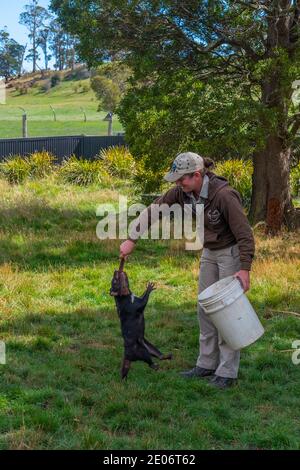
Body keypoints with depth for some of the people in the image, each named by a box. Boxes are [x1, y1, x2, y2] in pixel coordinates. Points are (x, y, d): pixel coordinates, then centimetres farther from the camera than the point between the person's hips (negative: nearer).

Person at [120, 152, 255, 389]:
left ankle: (227, 373, 4)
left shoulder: (224, 194, -30)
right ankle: (207, 364, 21)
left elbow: (244, 232, -27)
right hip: (210, 252, 7)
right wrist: (132, 239, -9)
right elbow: (154, 209, -5)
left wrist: (245, 269, -31)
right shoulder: (183, 191, -11)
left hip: (232, 252, -7)